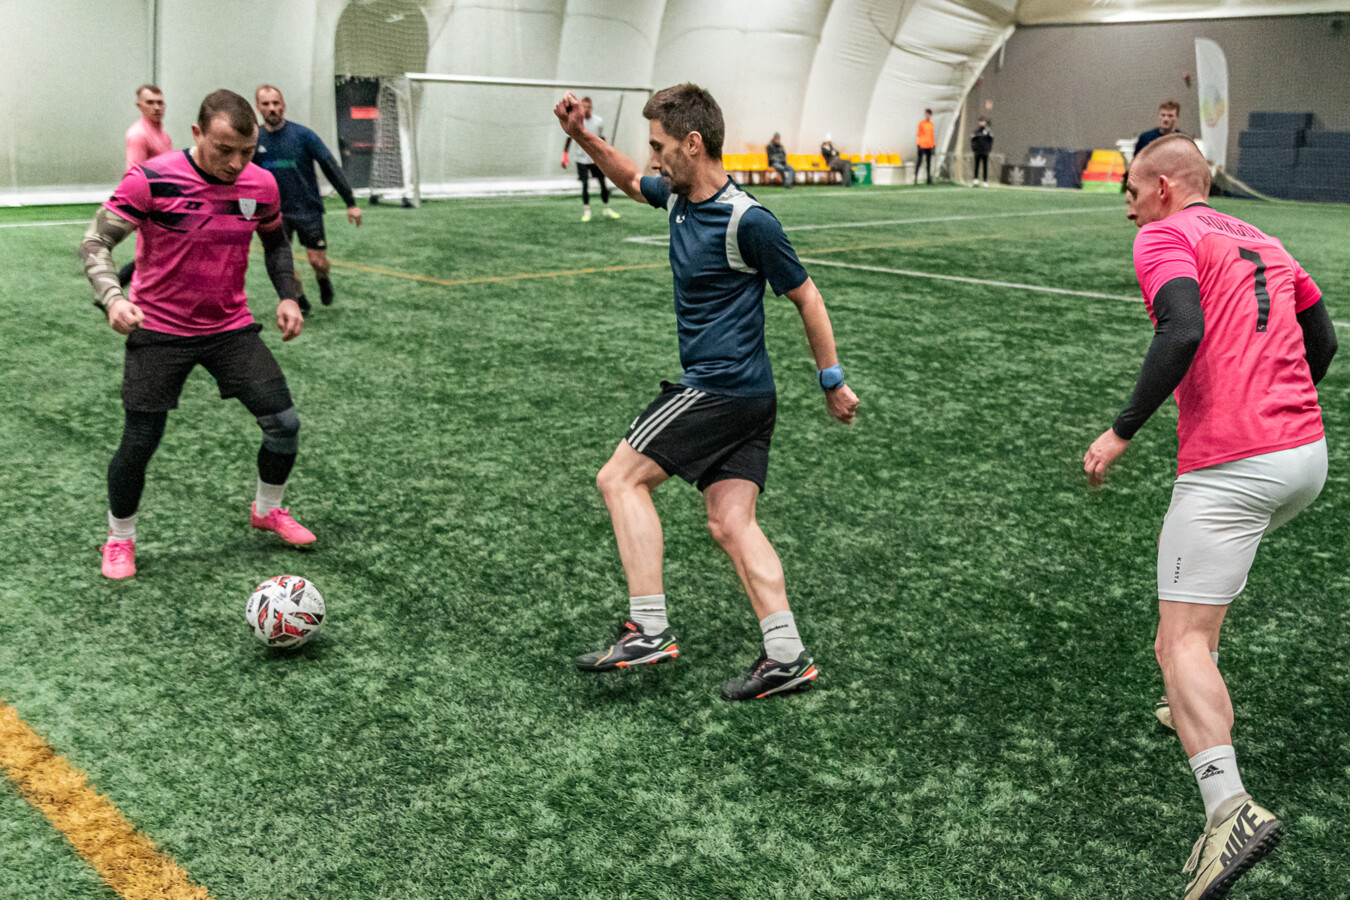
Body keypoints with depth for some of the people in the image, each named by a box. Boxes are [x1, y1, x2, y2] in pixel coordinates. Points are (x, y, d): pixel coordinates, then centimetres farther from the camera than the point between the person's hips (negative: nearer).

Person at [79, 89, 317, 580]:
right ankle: (120, 540, 25)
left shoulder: (261, 184, -5)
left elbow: (276, 242, 15)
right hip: (159, 332, -4)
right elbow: (95, 243, -10)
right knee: (139, 443, -1)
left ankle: (267, 511, 28)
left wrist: (288, 296, 3)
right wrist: (112, 297, -26)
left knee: (284, 423, -1)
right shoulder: (151, 180, -18)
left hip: (232, 328, 4)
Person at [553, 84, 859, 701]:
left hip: (723, 387, -9)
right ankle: (786, 656, 3)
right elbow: (630, 180, 31)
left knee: (621, 478, -5)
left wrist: (833, 380, -1)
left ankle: (649, 630, -6)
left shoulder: (748, 221, -16)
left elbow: (805, 295, -8)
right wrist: (581, 136, 16)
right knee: (730, 524, 4)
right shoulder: (677, 195, 9)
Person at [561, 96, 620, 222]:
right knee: (585, 185, -4)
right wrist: (565, 155, -3)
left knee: (603, 183, 2)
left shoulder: (599, 121, -2)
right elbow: (569, 139, 3)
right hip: (582, 159, -1)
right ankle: (586, 211, 5)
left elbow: (602, 139, 10)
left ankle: (606, 209, 16)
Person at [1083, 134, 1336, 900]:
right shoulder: (1262, 241, 20)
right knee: (1189, 547, 32)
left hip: (1231, 469, -8)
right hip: (1308, 456, 9)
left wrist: (1123, 431, -15)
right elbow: (1323, 340, 24)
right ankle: (1204, 708, 37)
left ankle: (1230, 805, -26)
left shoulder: (1165, 236, -3)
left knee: (1181, 644, -9)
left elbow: (1183, 332, -20)